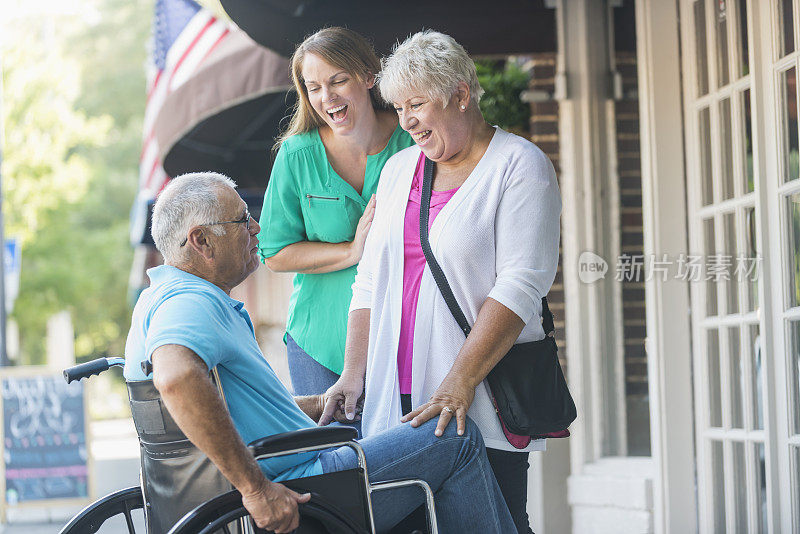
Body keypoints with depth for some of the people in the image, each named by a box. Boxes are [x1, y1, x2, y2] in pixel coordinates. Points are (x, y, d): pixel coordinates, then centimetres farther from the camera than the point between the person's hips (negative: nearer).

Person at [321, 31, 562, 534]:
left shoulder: (519, 165, -3)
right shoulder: (399, 168, 18)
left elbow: (520, 285, -13)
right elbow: (371, 281, 17)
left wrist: (459, 383, -21)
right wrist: (354, 375, 4)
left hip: (480, 401, -5)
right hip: (397, 398, 5)